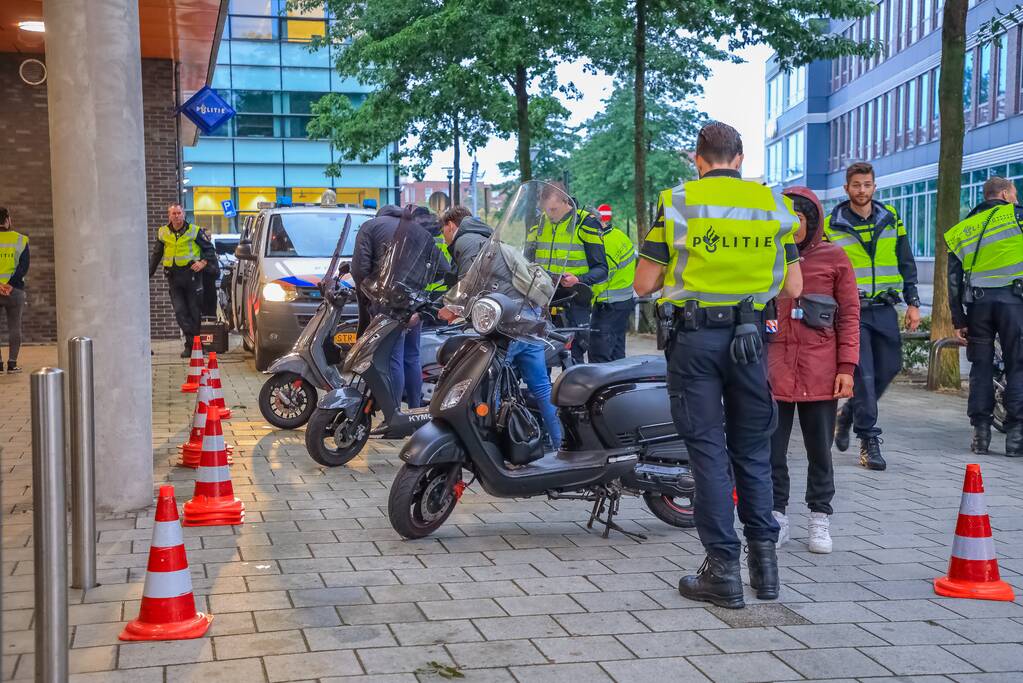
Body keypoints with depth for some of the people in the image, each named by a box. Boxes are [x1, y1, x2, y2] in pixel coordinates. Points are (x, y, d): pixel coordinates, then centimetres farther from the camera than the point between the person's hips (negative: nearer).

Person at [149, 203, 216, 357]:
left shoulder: (194, 231, 1)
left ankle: (192, 344, 10)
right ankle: (192, 342, -6)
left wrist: (204, 262, -10)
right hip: (173, 277, 3)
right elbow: (156, 255, 19)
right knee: (180, 311, -7)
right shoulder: (163, 233, 9)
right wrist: (148, 273, 16)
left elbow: (209, 249, 6)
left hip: (192, 274, -2)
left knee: (194, 311, 1)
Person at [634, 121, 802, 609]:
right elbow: (793, 287, 7)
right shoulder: (772, 204, 5)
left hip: (695, 335, -2)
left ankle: (723, 568, 3)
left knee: (708, 450, 1)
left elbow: (645, 284, -3)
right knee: (752, 448, 14)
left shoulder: (677, 203, -3)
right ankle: (763, 552, 15)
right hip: (750, 334, 3)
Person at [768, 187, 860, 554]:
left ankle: (820, 518, 19)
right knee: (771, 449, 3)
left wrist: (847, 367, -3)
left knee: (820, 449, 7)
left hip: (820, 373, -1)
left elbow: (850, 315, 4)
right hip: (773, 369, 1)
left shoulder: (834, 258, 4)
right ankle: (777, 515, 16)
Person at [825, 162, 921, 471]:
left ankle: (849, 413, 28)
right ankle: (869, 441, -1)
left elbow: (906, 263, 12)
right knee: (862, 374, -8)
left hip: (884, 309, 4)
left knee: (889, 367, 6)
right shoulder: (831, 225, -1)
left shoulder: (891, 219, 8)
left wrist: (913, 303, 7)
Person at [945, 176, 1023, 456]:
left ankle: (980, 433, 7)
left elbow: (954, 281, 13)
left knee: (981, 367, 9)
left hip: (977, 303, 4)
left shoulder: (960, 231, 17)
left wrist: (959, 321, 14)